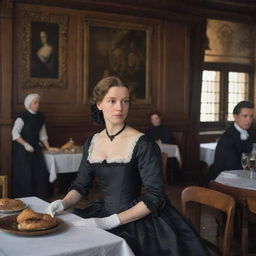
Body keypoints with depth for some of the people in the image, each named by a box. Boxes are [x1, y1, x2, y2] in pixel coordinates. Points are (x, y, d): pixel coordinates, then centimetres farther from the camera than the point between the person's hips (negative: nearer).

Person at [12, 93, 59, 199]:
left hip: (35, 148, 6)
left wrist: (48, 147, 12)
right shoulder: (22, 117, -11)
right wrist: (25, 144, -18)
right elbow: (15, 133, -12)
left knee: (40, 172, 2)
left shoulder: (40, 117, 8)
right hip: (23, 149, -6)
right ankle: (25, 198, 8)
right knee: (25, 174, -4)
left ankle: (40, 196, 13)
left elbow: (42, 134, 14)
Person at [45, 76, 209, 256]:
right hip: (103, 213, 5)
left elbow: (154, 197, -15)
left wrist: (109, 222, -22)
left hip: (136, 219, -5)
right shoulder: (92, 142, 7)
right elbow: (81, 186, 14)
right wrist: (63, 203, -8)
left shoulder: (142, 144, -11)